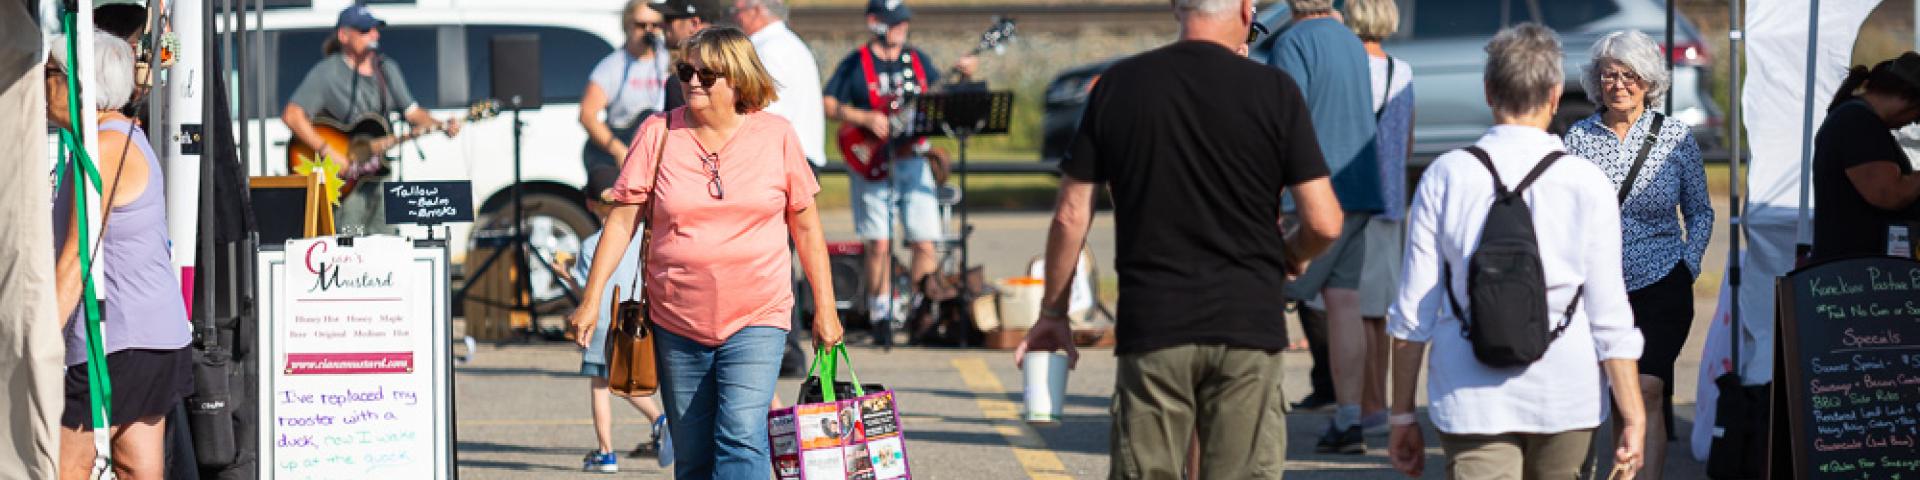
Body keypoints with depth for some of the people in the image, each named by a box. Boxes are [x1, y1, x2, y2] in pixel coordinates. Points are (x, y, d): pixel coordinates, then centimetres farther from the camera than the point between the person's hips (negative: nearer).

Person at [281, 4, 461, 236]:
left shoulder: (387, 69, 13)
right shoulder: (327, 73, -9)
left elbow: (411, 111, 18)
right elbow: (292, 115, -17)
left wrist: (441, 126, -1)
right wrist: (328, 152, -23)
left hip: (379, 174, 7)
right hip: (344, 181, -7)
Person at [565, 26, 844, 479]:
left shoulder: (776, 136, 1)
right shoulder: (659, 133, 1)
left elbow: (806, 225, 8)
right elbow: (622, 220, 1)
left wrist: (825, 309, 9)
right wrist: (592, 298, -6)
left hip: (755, 320, -2)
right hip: (677, 322, 2)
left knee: (741, 437, -18)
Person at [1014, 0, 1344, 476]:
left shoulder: (1118, 85, 3)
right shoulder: (1274, 91, -3)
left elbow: (1070, 216, 5)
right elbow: (1324, 223, -5)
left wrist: (1052, 312, 16)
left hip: (1150, 329, 1)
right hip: (1247, 328, -1)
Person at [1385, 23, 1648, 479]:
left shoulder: (1445, 176, -1)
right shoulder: (1587, 183, -2)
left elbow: (1413, 309, 0)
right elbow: (1610, 317, -2)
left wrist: (1402, 414, 7)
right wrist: (1633, 417, 3)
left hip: (1471, 403, -1)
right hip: (1567, 402, 1)